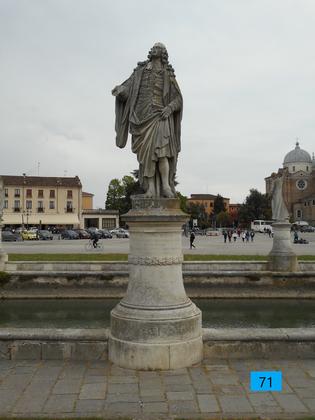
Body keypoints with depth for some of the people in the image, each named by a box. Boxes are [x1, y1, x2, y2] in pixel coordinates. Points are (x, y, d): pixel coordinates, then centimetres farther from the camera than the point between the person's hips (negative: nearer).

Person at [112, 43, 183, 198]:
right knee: (147, 151, -8)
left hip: (160, 116, -1)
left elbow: (178, 99, 10)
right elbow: (126, 89, 8)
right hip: (143, 116, 1)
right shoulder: (140, 71, 16)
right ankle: (151, 188, -6)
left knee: (160, 147, -20)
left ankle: (166, 185, -17)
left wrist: (170, 108, -11)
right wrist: (119, 89, -16)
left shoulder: (168, 74, 12)